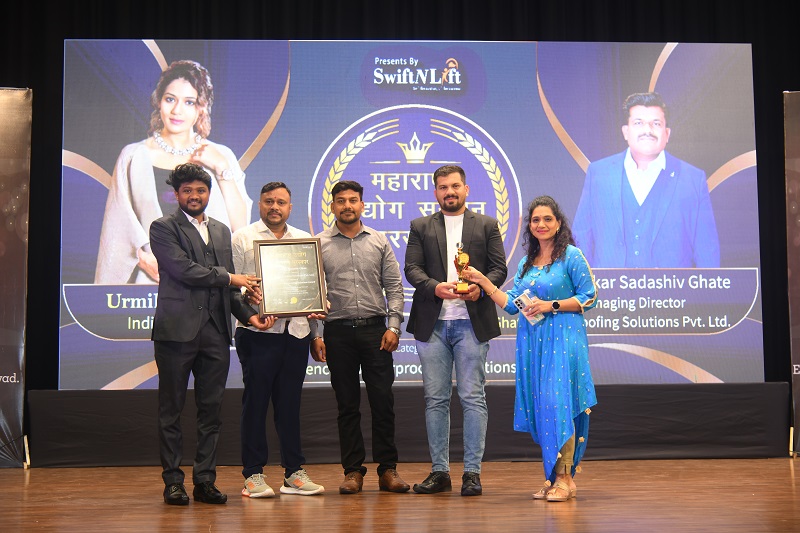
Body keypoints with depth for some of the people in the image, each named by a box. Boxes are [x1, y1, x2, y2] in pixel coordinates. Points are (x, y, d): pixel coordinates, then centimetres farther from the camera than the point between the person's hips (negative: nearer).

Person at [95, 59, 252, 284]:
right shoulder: (133, 157, 9)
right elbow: (118, 228, 9)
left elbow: (241, 228, 4)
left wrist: (222, 169, -2)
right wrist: (145, 257, -7)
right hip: (152, 280, 0)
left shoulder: (221, 156, 12)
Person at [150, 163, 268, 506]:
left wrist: (247, 314, 3)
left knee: (211, 410, 6)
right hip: (178, 329, -5)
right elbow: (183, 269, -12)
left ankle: (205, 480, 13)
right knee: (171, 410, 2)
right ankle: (173, 481, 11)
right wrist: (229, 278, -7)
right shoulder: (163, 228, 1)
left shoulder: (222, 231, 19)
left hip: (216, 331, 5)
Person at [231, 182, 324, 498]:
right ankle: (253, 474, 5)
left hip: (296, 330, 4)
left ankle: (294, 472, 14)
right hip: (258, 331, -3)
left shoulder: (304, 241, 16)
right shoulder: (242, 238, 5)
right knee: (256, 402, -1)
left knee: (289, 403, 8)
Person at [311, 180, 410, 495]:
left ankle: (387, 469, 7)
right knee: (347, 404, 4)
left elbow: (394, 286, 7)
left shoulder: (379, 242, 9)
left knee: (383, 400, -1)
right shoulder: (319, 245, 6)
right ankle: (353, 471, 11)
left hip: (375, 329, 1)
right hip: (338, 331, 0)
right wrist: (315, 335, -4)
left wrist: (394, 326, -4)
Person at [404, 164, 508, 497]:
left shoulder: (486, 225, 12)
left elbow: (499, 267, 5)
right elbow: (411, 268, 4)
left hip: (472, 322, -1)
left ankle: (472, 472, 4)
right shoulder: (420, 227, 14)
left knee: (473, 398, -2)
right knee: (435, 399, 4)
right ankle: (439, 472, 11)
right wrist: (435, 287, -15)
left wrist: (480, 287, -14)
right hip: (432, 323, 2)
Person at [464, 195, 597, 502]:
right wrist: (483, 281, 7)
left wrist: (551, 305, -13)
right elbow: (511, 304, 13)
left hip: (563, 339, -6)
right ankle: (553, 478, 13)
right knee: (539, 405, 5)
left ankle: (565, 478, -5)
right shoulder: (525, 263, 17)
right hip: (532, 340, 6)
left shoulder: (571, 256, -2)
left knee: (556, 401, -12)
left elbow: (589, 297, -6)